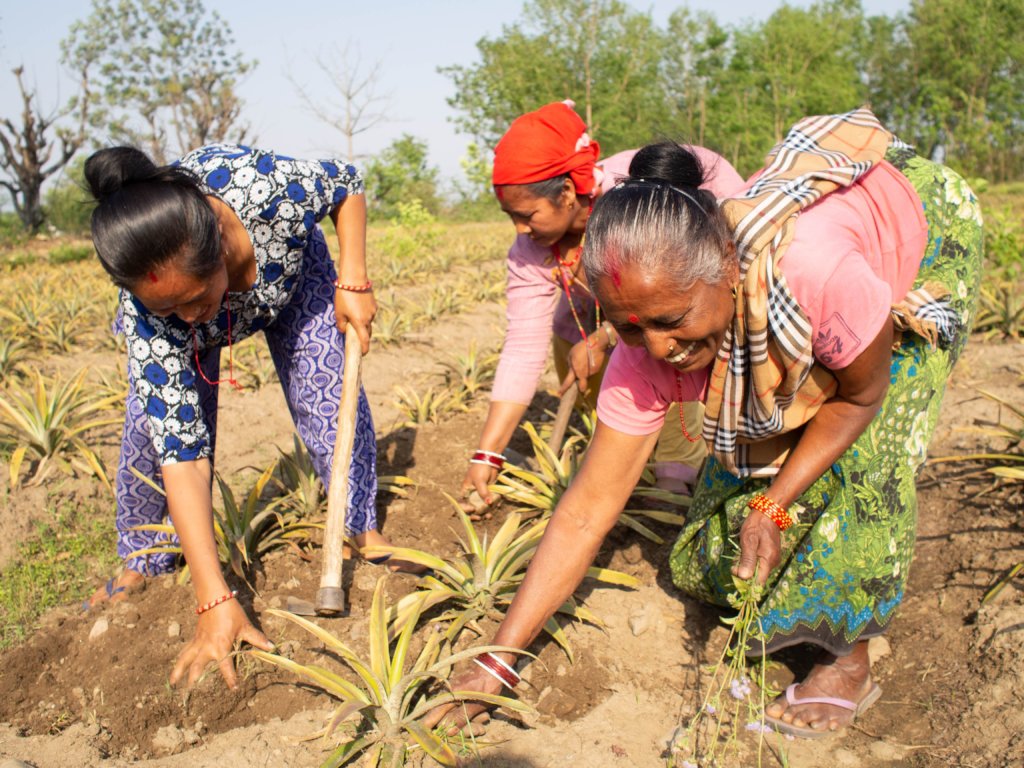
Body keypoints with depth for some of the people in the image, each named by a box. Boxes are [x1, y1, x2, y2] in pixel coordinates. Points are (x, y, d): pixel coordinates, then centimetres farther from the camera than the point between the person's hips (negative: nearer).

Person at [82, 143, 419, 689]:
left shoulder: (264, 188, -45)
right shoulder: (148, 314, -41)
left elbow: (347, 184, -20)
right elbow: (181, 450, -40)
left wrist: (353, 281, -28)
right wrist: (214, 602, -44)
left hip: (290, 274, 1)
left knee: (327, 398, -12)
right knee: (156, 424, -12)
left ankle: (365, 530, 9)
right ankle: (141, 564, 11)